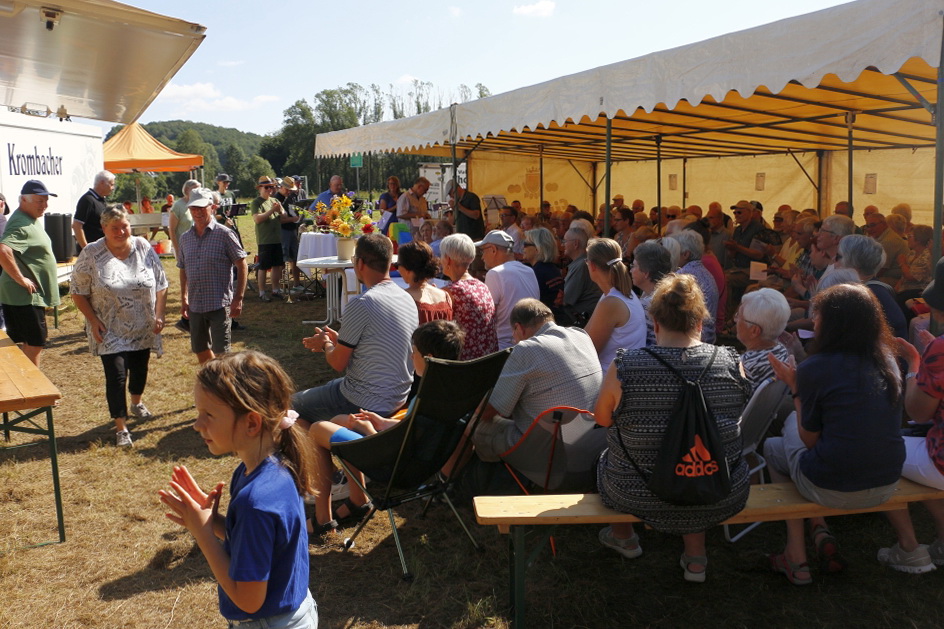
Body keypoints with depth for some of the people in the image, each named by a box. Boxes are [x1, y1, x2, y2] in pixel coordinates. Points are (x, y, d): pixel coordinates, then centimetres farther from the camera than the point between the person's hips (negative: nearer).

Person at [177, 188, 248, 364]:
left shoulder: (224, 234, -8)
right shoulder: (185, 238, 9)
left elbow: (242, 266, -8)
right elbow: (183, 270, 18)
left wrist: (238, 298, -12)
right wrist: (183, 299, 13)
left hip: (219, 304, -6)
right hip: (195, 305, 6)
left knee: (221, 353, -4)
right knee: (200, 351, 14)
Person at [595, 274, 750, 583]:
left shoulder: (624, 366, -20)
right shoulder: (731, 363, -12)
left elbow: (602, 419, -2)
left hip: (638, 498, -2)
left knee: (606, 455, 29)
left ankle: (624, 537, 53)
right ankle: (696, 556, 35)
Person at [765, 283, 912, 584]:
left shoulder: (815, 368, -15)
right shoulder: (887, 361, 3)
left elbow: (809, 440, -5)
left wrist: (795, 387, 3)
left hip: (832, 490, -6)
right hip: (887, 486, 6)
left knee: (774, 446, 24)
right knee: (793, 423, 26)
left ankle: (797, 558, 24)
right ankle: (821, 532, 21)